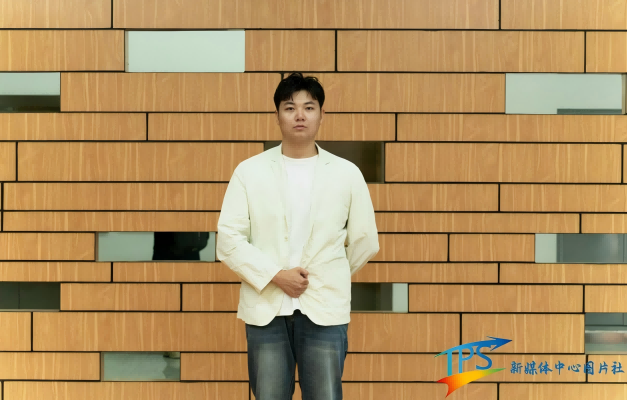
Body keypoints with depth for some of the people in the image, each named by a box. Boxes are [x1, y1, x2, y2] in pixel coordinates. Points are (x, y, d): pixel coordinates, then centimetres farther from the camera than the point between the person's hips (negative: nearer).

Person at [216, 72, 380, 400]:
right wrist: (275, 276, -13)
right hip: (265, 309, 0)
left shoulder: (347, 173, 3)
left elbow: (365, 241, 10)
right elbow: (229, 241, -4)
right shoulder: (249, 171, 1)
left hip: (325, 310, 0)